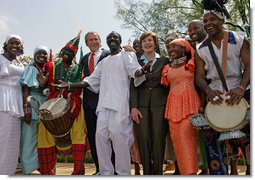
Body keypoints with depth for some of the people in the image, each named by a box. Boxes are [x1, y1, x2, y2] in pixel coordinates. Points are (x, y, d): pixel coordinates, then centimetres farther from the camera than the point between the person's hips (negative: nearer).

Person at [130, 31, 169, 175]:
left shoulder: (164, 61, 9)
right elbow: (133, 85, 6)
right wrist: (133, 107, -4)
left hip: (160, 104, -1)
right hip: (142, 104, 1)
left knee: (158, 139, -3)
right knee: (143, 139, -3)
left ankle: (158, 171, 8)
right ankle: (147, 171, 9)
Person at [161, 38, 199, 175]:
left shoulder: (193, 64, 6)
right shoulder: (167, 68, 16)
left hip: (190, 105, -4)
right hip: (173, 107, 4)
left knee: (187, 137, -14)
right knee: (178, 140, 0)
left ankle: (190, 171, -7)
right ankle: (185, 170, 9)